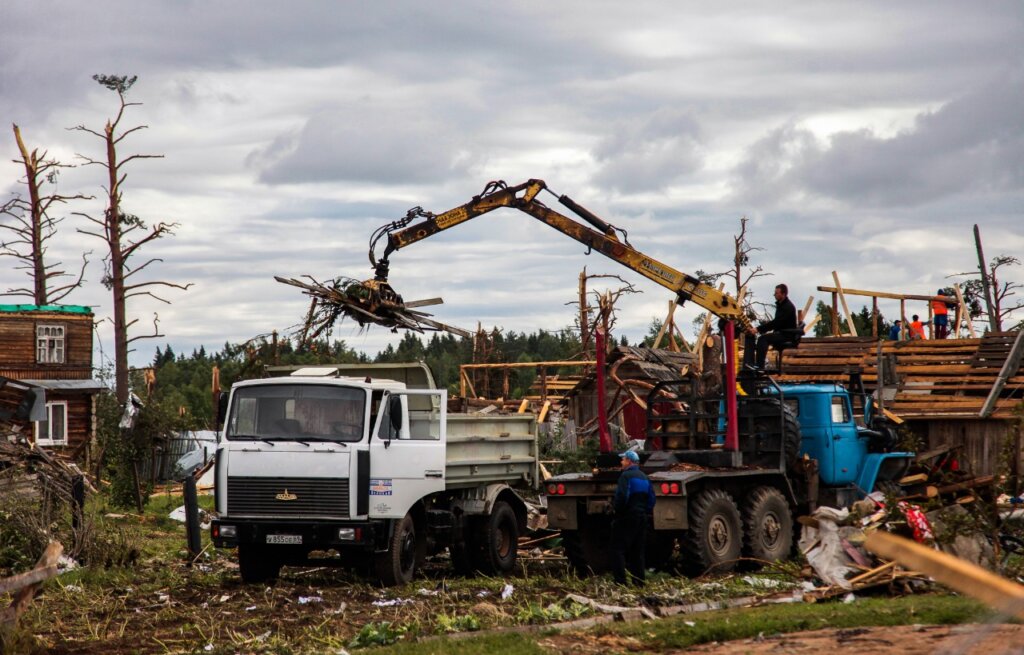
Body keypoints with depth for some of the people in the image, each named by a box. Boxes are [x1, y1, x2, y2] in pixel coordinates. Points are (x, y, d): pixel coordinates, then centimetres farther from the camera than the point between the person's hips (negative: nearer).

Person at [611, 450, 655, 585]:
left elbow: (622, 497, -22)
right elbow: (651, 499, 15)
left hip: (626, 518, -8)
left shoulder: (626, 476, -11)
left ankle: (620, 582, -13)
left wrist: (616, 508, -9)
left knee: (619, 550, -6)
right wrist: (646, 511, 18)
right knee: (638, 551, 12)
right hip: (641, 517, 8)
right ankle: (639, 582, 11)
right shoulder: (644, 477, 15)